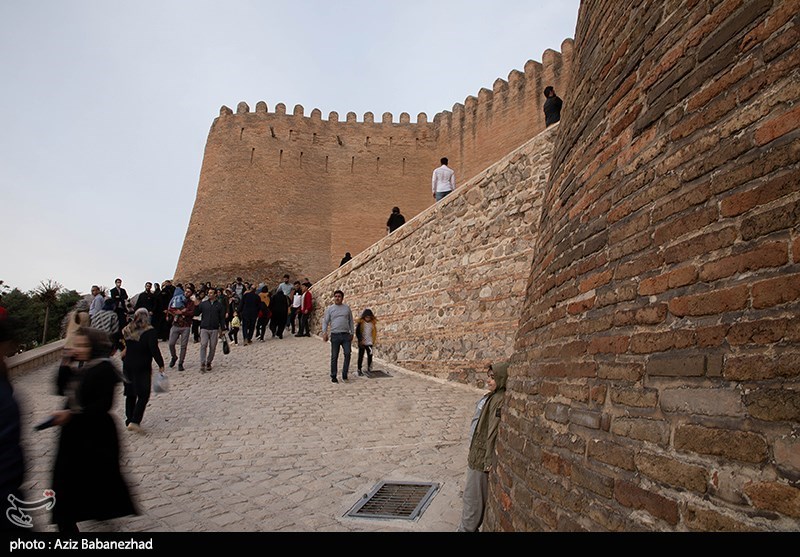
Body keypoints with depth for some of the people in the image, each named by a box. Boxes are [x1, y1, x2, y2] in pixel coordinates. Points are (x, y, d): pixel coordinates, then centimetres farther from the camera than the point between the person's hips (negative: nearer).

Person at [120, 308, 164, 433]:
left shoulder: (127, 330, 4)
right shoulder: (150, 331, -14)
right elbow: (154, 349, -19)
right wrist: (161, 364, -13)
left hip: (127, 366, 6)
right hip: (142, 368, -6)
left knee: (130, 394, 17)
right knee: (143, 395, 1)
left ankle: (129, 420, 23)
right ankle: (135, 421, -8)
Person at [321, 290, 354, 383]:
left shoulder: (347, 308, 10)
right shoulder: (329, 309, 5)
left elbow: (351, 321, 15)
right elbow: (325, 322, 4)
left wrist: (352, 333, 12)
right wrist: (324, 333, -8)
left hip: (346, 335, 1)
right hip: (335, 335, -1)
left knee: (347, 354, -7)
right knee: (334, 357, 3)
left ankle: (344, 375, 5)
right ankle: (333, 376, 13)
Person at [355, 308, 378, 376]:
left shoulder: (373, 323, 4)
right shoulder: (360, 323, -7)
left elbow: (374, 332, 12)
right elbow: (357, 333, -7)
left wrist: (373, 341, 8)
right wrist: (360, 340, -12)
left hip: (369, 343, 3)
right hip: (362, 343, -3)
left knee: (370, 356, 4)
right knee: (361, 356, 2)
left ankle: (369, 369, 17)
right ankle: (360, 370, 9)